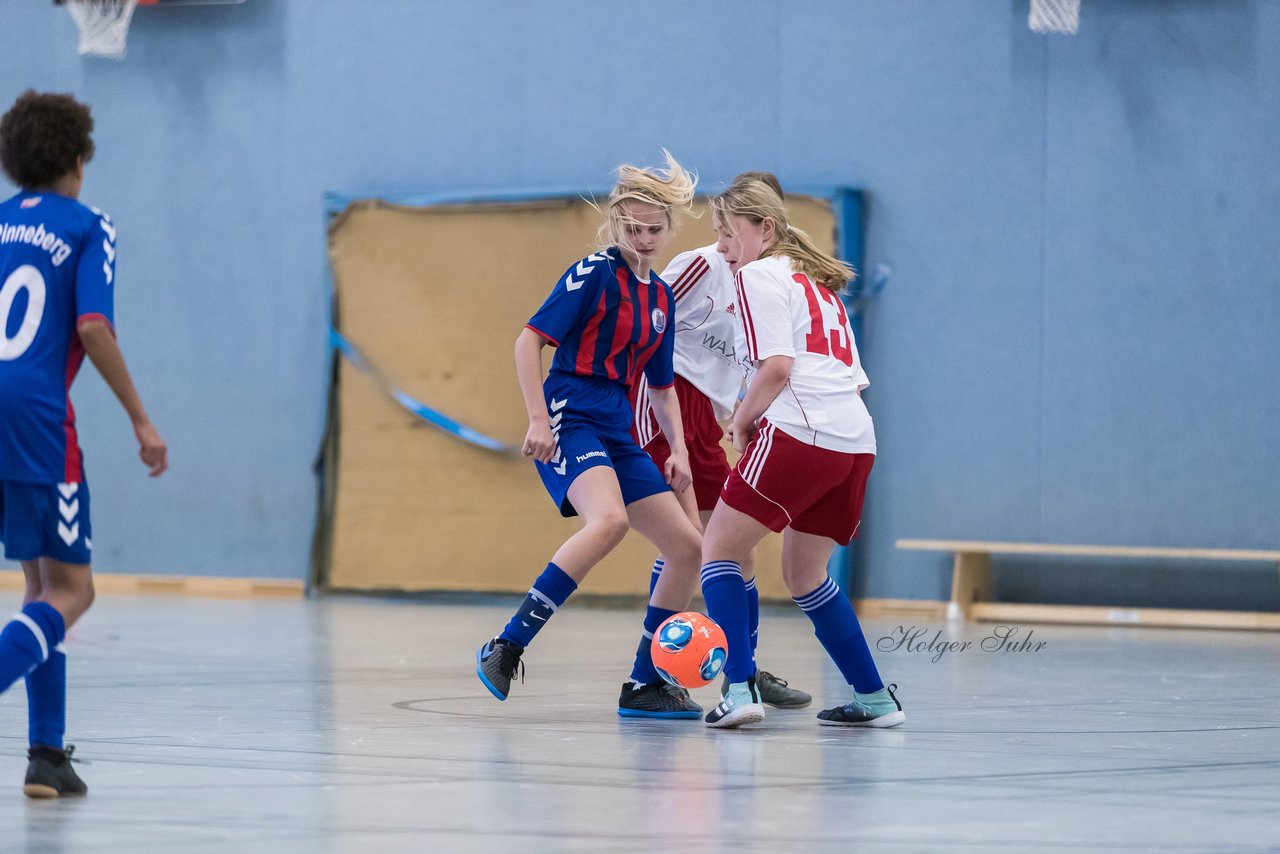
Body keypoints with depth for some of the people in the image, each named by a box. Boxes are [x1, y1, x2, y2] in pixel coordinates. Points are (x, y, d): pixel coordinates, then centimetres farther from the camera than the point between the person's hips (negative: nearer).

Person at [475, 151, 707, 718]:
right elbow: (530, 340, -12)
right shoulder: (595, 273, -7)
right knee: (610, 521, -35)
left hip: (615, 436, 9)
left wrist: (678, 449, 11)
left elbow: (662, 386, 25)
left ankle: (646, 685, 12)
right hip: (570, 418, -9)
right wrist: (538, 420, -20)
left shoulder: (661, 297, 17)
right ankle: (506, 648, -32)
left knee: (688, 548, 4)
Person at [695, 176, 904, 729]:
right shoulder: (819, 283, 27)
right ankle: (874, 698, 20)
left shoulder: (760, 275, 0)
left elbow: (777, 366, -13)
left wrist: (743, 422, 1)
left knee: (719, 548, 0)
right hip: (855, 439, 8)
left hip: (799, 433, -8)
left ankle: (741, 688, -15)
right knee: (803, 572, 22)